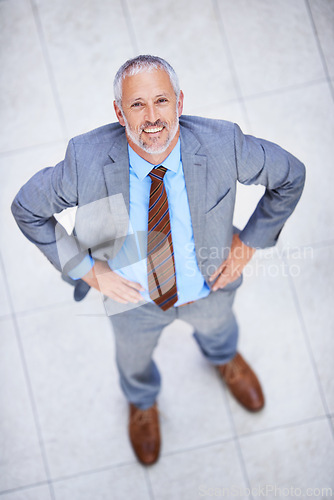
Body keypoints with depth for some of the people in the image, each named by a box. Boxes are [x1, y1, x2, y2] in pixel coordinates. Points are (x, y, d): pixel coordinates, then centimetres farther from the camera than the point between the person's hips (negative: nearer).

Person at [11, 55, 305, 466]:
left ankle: (225, 359, 78)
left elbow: (289, 176, -14)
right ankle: (142, 402, 71)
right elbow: (27, 209, -17)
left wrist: (249, 241, -15)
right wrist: (85, 268, -20)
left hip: (209, 282, 1)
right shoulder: (86, 161, -34)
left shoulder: (222, 145, -32)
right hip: (133, 295, 0)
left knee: (215, 327, 36)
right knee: (134, 358, 31)